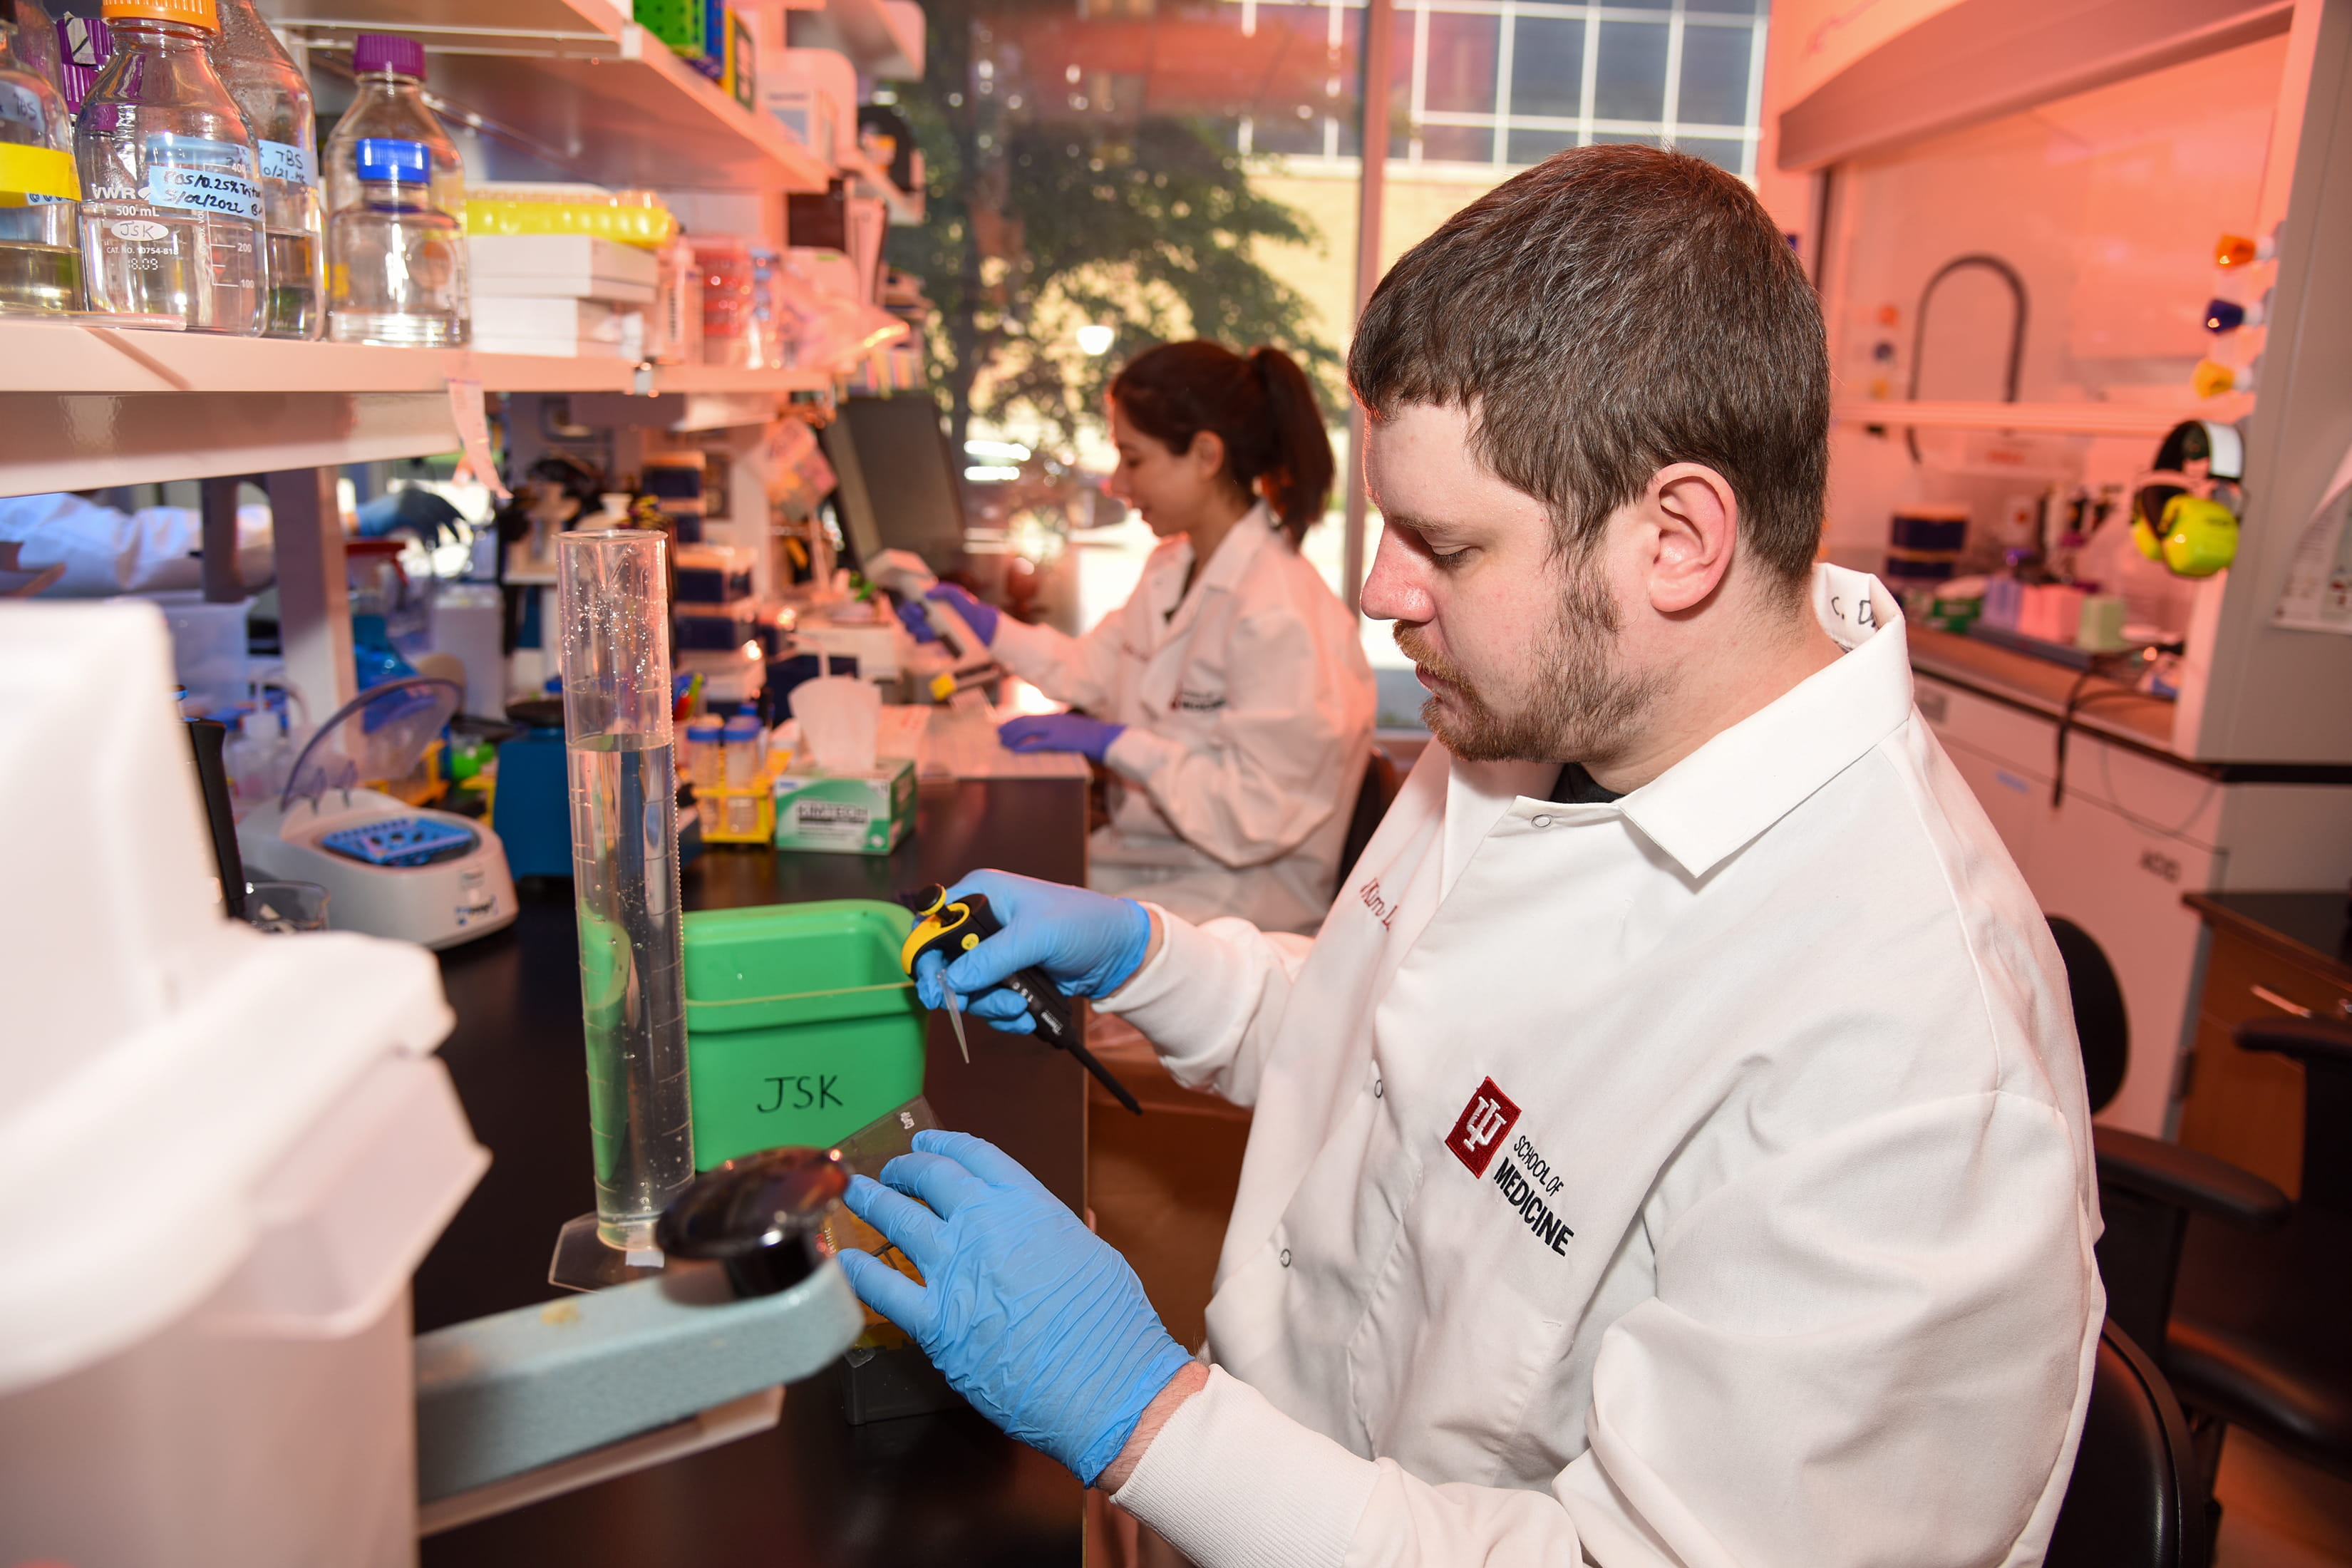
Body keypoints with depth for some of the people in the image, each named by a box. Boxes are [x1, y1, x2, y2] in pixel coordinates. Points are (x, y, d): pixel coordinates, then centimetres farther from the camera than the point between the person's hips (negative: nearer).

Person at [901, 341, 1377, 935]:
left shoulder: (1281, 617, -24)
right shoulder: (1172, 567, 8)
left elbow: (1255, 817, -24)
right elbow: (1096, 668, 21)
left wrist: (1118, 745, -21)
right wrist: (986, 625, 13)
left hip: (1239, 897, -8)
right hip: (1143, 853, 8)